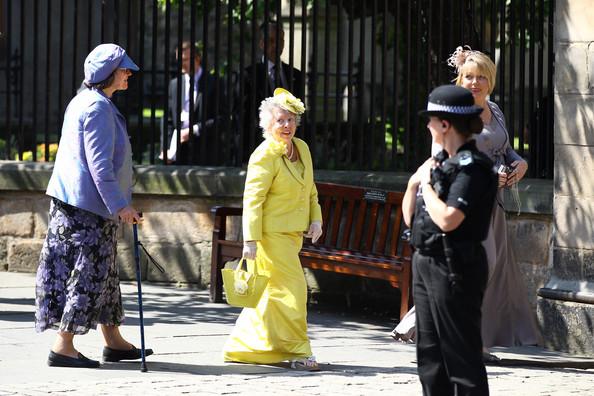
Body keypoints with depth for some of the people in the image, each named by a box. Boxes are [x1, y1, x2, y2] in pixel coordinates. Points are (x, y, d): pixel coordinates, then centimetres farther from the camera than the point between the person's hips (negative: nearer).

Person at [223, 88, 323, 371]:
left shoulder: (302, 149, 11)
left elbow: (310, 190, 21)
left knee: (272, 293, 13)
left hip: (292, 233, 9)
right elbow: (252, 199, -17)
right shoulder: (264, 156, -15)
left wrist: (315, 219, 6)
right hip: (271, 233, -8)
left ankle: (240, 347, 23)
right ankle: (298, 352, 0)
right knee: (292, 290, -8)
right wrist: (250, 239, -22)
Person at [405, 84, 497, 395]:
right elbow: (409, 218, 17)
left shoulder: (471, 167, -15)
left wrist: (427, 184, -13)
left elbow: (447, 219, -27)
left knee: (461, 357, -5)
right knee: (430, 357, 15)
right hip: (426, 263, 10)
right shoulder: (442, 163, 12)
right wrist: (414, 182, 1)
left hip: (454, 268, -10)